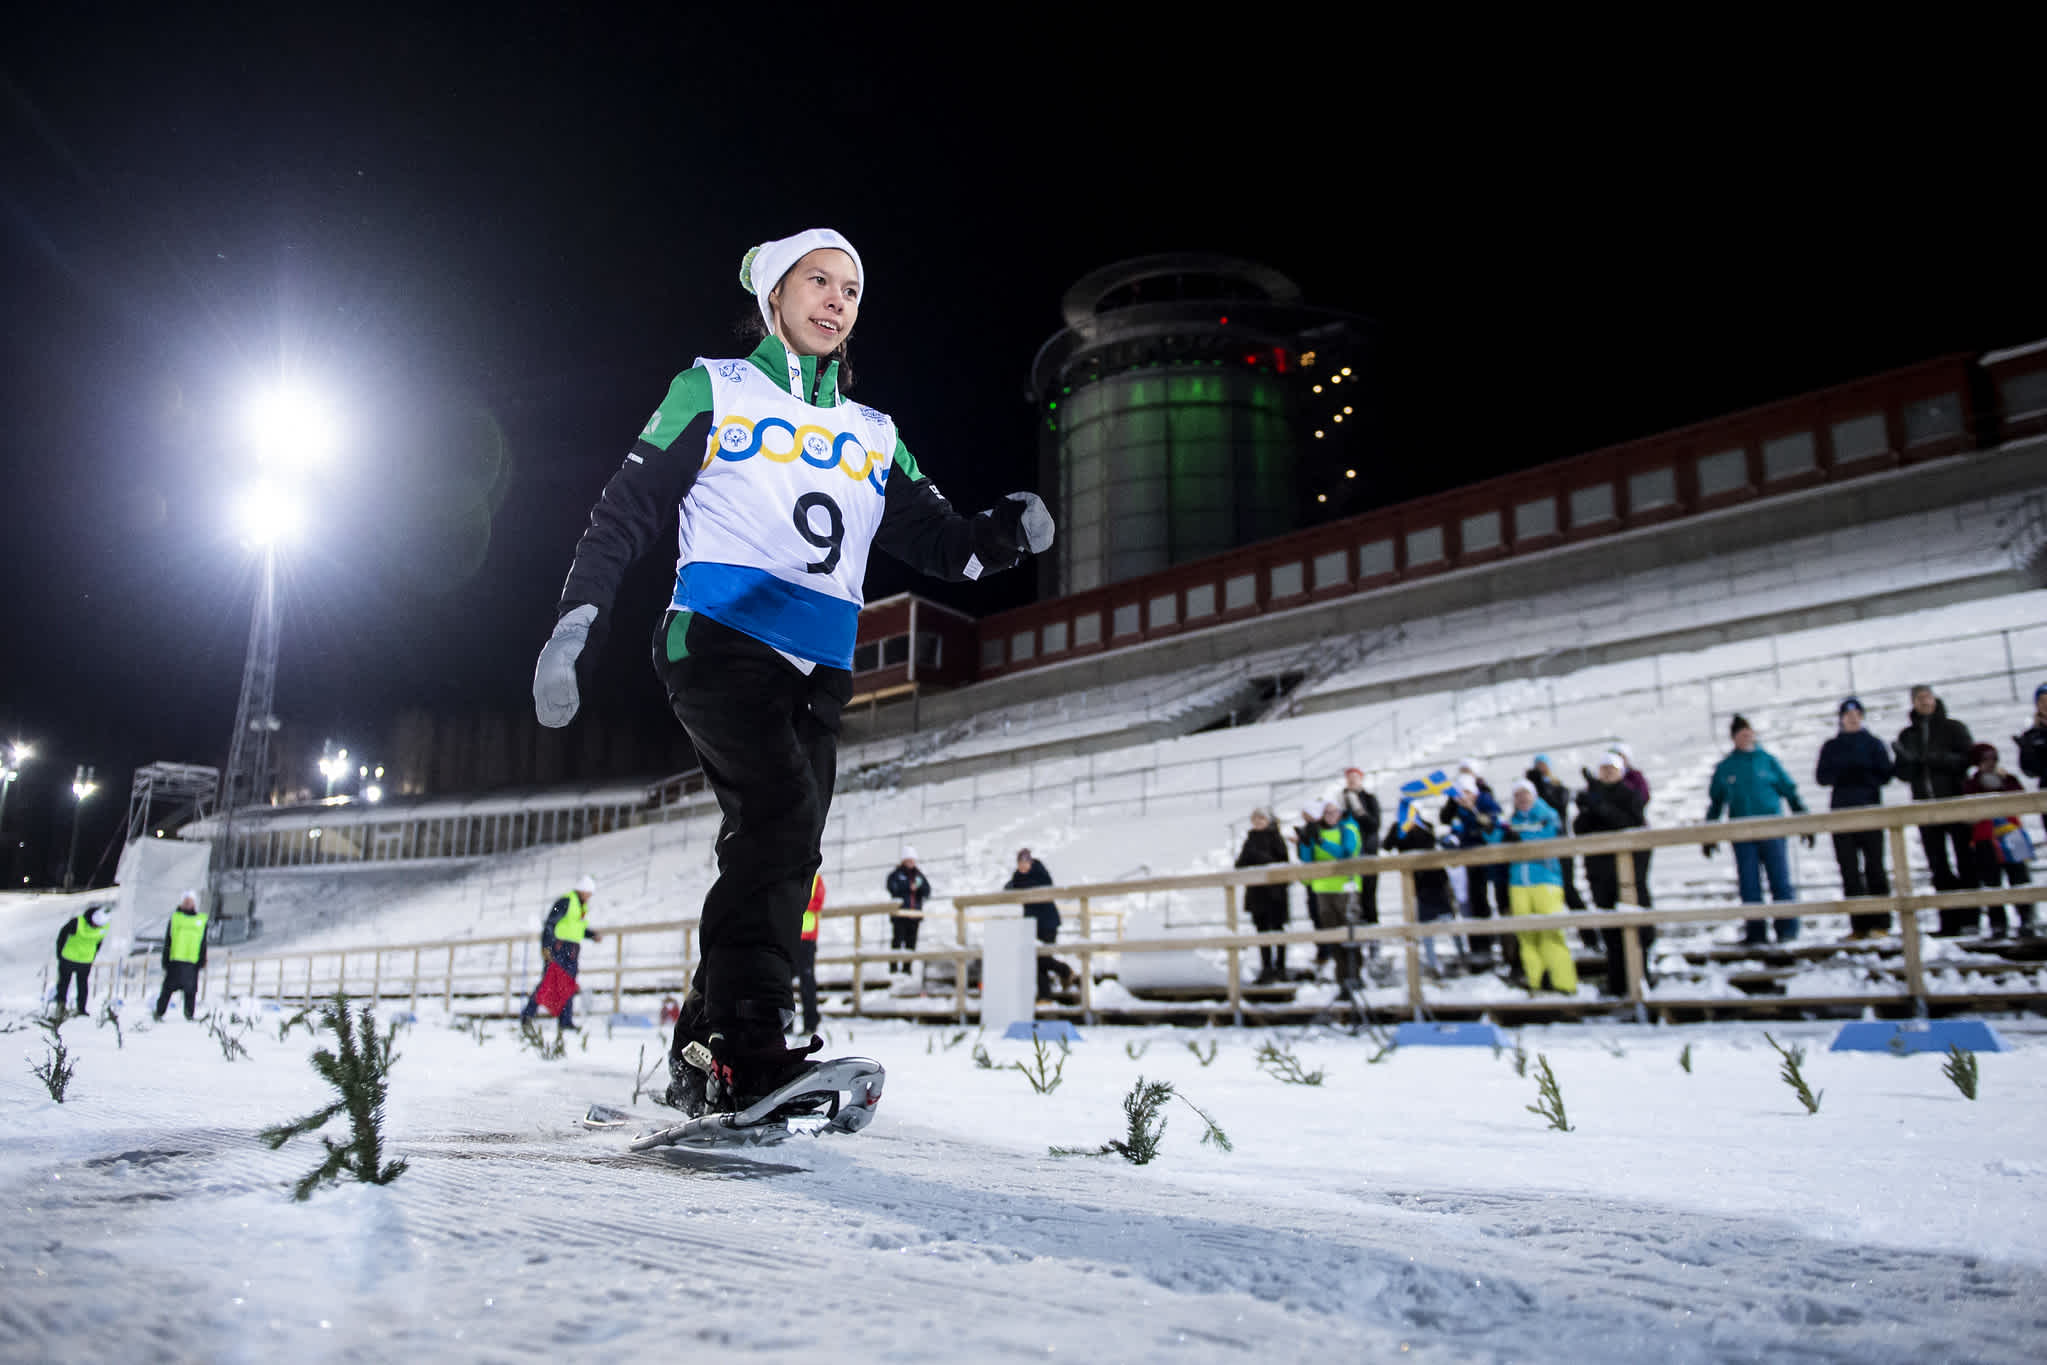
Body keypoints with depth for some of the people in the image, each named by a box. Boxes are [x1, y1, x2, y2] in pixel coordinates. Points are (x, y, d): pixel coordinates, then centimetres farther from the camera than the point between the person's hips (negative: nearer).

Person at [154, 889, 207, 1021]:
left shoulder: (202, 920, 11)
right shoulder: (175, 917, 8)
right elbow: (167, 941, 8)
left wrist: (202, 961, 7)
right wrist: (165, 960, 2)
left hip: (192, 961, 1)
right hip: (175, 960, -1)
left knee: (191, 990, 1)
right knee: (168, 988, -1)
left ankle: (189, 1015, 9)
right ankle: (159, 1013, 8)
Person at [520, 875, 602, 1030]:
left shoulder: (583, 906, 15)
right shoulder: (565, 901, -11)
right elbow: (550, 923, -15)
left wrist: (593, 935, 9)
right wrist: (546, 946, -21)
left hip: (572, 951, 8)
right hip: (557, 947, -8)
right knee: (548, 982, -8)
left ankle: (566, 1020, 4)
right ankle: (527, 1014, 1)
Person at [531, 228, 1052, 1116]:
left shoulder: (875, 437, 22)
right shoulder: (713, 392, 10)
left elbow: (939, 542, 14)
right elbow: (625, 512, 5)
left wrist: (1008, 533, -7)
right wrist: (574, 626, -6)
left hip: (817, 673, 5)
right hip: (718, 640, -5)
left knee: (780, 855, 3)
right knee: (782, 813, -26)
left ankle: (701, 1058, 14)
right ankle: (744, 1043, -27)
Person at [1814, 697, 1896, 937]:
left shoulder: (1873, 743, 7)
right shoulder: (1831, 747, 13)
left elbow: (1885, 774, 0)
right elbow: (1822, 776, 5)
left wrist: (1862, 774, -16)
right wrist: (1841, 774, -13)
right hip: (1842, 811, 2)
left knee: (1874, 867, -4)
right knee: (1849, 870, 0)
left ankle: (1880, 923, -1)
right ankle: (1859, 925, 2)